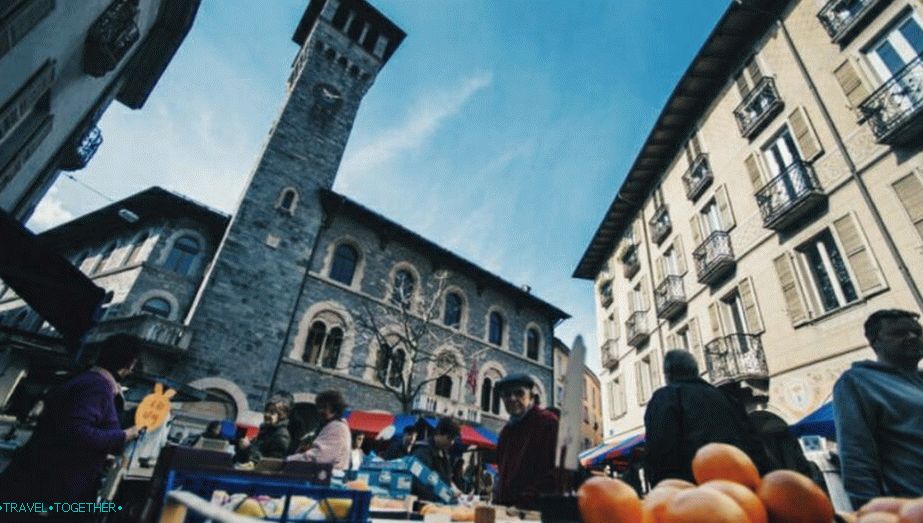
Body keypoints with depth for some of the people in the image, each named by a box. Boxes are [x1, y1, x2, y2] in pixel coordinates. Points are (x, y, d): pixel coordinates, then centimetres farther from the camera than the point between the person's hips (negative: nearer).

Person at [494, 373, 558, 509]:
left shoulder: (548, 422, -9)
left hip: (533, 508, -7)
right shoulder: (507, 429, 17)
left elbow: (557, 469, -16)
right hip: (504, 506, 8)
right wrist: (498, 498, 12)